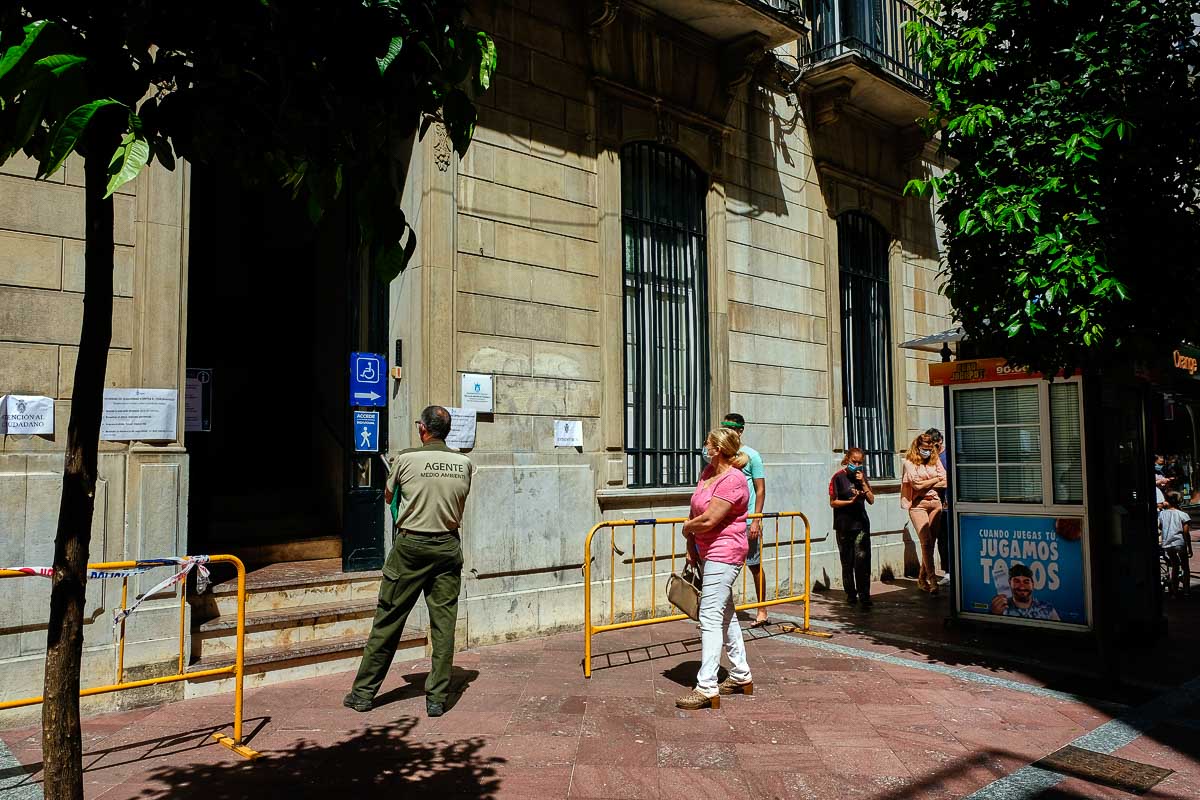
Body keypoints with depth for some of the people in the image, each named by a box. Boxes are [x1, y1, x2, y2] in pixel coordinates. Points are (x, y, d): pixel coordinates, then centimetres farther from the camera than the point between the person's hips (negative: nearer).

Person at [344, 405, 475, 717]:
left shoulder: (405, 460, -8)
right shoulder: (464, 463, 0)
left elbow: (389, 497, 9)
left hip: (410, 546, -2)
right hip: (448, 546, 2)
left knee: (388, 620, 7)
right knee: (444, 623, 6)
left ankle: (364, 692, 18)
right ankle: (437, 698, 10)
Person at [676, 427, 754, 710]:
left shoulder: (733, 480, -20)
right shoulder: (708, 471, 8)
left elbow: (708, 520, -25)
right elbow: (695, 511, 12)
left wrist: (687, 528, -6)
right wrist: (691, 547, 8)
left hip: (724, 553, -10)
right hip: (707, 552, 10)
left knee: (710, 617, -12)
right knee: (726, 615, 17)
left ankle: (707, 688, -9)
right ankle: (741, 676, 30)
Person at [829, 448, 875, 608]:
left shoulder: (862, 477, 10)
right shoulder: (838, 477, -4)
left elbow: (871, 500, 4)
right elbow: (833, 502, -4)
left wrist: (863, 482, -6)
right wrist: (850, 501, -17)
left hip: (861, 524, 2)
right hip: (843, 525, -2)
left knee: (862, 560, -10)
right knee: (847, 562, 6)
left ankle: (864, 596, -8)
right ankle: (851, 595, 18)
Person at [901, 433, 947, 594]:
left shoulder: (935, 461, 12)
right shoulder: (909, 463, -1)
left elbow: (945, 483, 4)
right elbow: (916, 485, -11)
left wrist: (925, 485, -6)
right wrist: (935, 479, 2)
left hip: (935, 502, 4)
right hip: (918, 505, -4)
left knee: (931, 542, 4)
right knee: (926, 541, -14)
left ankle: (922, 579, 14)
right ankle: (932, 580, -14)